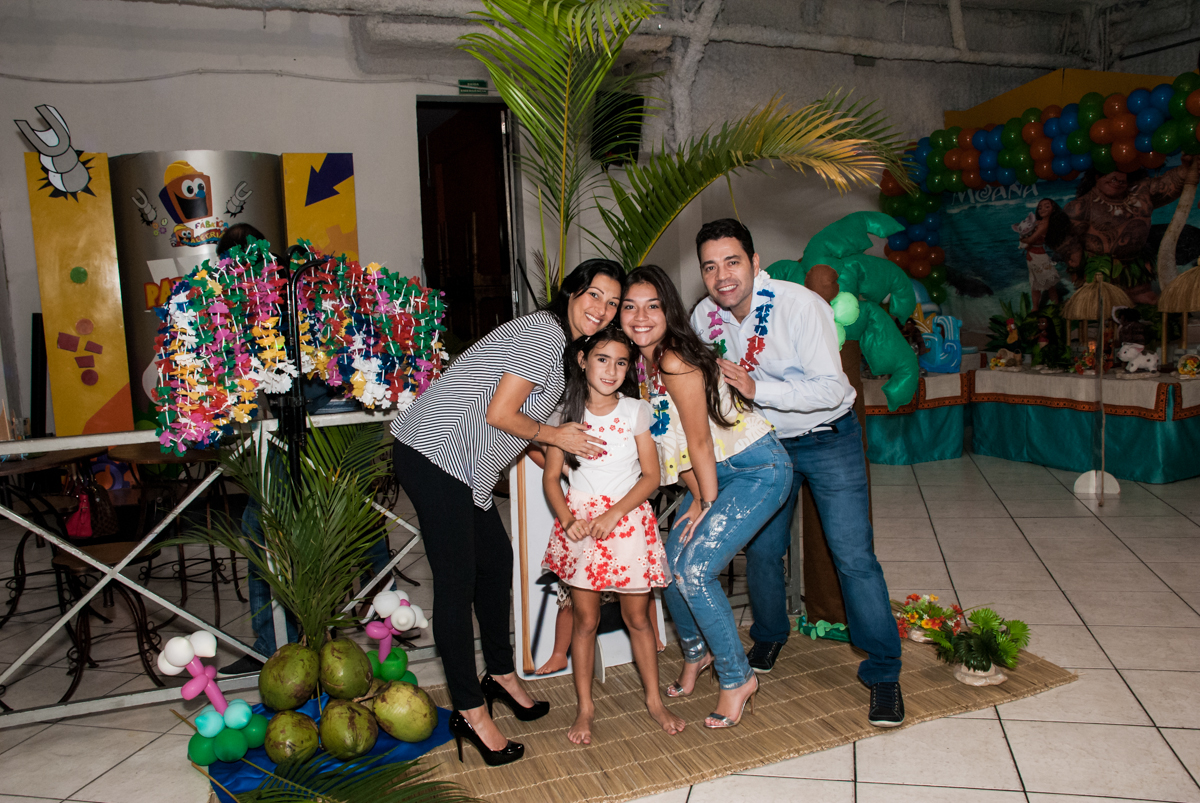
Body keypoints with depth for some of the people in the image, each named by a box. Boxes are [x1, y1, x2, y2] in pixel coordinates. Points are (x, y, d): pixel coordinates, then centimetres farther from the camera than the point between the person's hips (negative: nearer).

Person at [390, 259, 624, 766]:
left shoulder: (557, 341, 19)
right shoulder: (545, 332, -13)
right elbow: (498, 414, -17)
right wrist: (553, 435, -3)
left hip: (458, 461, 11)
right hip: (437, 454, -11)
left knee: (496, 558, 16)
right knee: (457, 580, -6)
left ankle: (501, 675, 32)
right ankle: (471, 712, 4)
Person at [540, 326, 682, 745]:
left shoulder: (636, 410, -2)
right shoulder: (567, 413, 0)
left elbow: (651, 475, -3)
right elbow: (551, 477, 2)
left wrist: (613, 515, -14)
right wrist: (567, 519, -15)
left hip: (628, 519, 0)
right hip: (579, 522, 0)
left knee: (637, 617, 8)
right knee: (585, 619, 5)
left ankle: (654, 699, 25)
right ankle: (584, 706, 21)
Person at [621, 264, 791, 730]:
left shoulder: (676, 362, -24)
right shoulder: (642, 363, 2)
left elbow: (700, 441, -17)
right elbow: (674, 444, 6)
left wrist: (708, 503, -6)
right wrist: (696, 498, 2)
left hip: (758, 469, -8)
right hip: (715, 473, 8)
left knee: (695, 571, -14)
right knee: (671, 566, 6)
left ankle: (737, 678, 7)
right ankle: (696, 653, 33)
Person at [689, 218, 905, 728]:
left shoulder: (800, 304, -25)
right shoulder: (705, 316, -9)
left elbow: (830, 388, -29)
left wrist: (756, 390, -38)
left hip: (828, 440, -4)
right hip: (766, 442, 5)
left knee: (853, 557, -7)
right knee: (760, 550, 10)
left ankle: (883, 673, 8)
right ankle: (769, 638, 37)